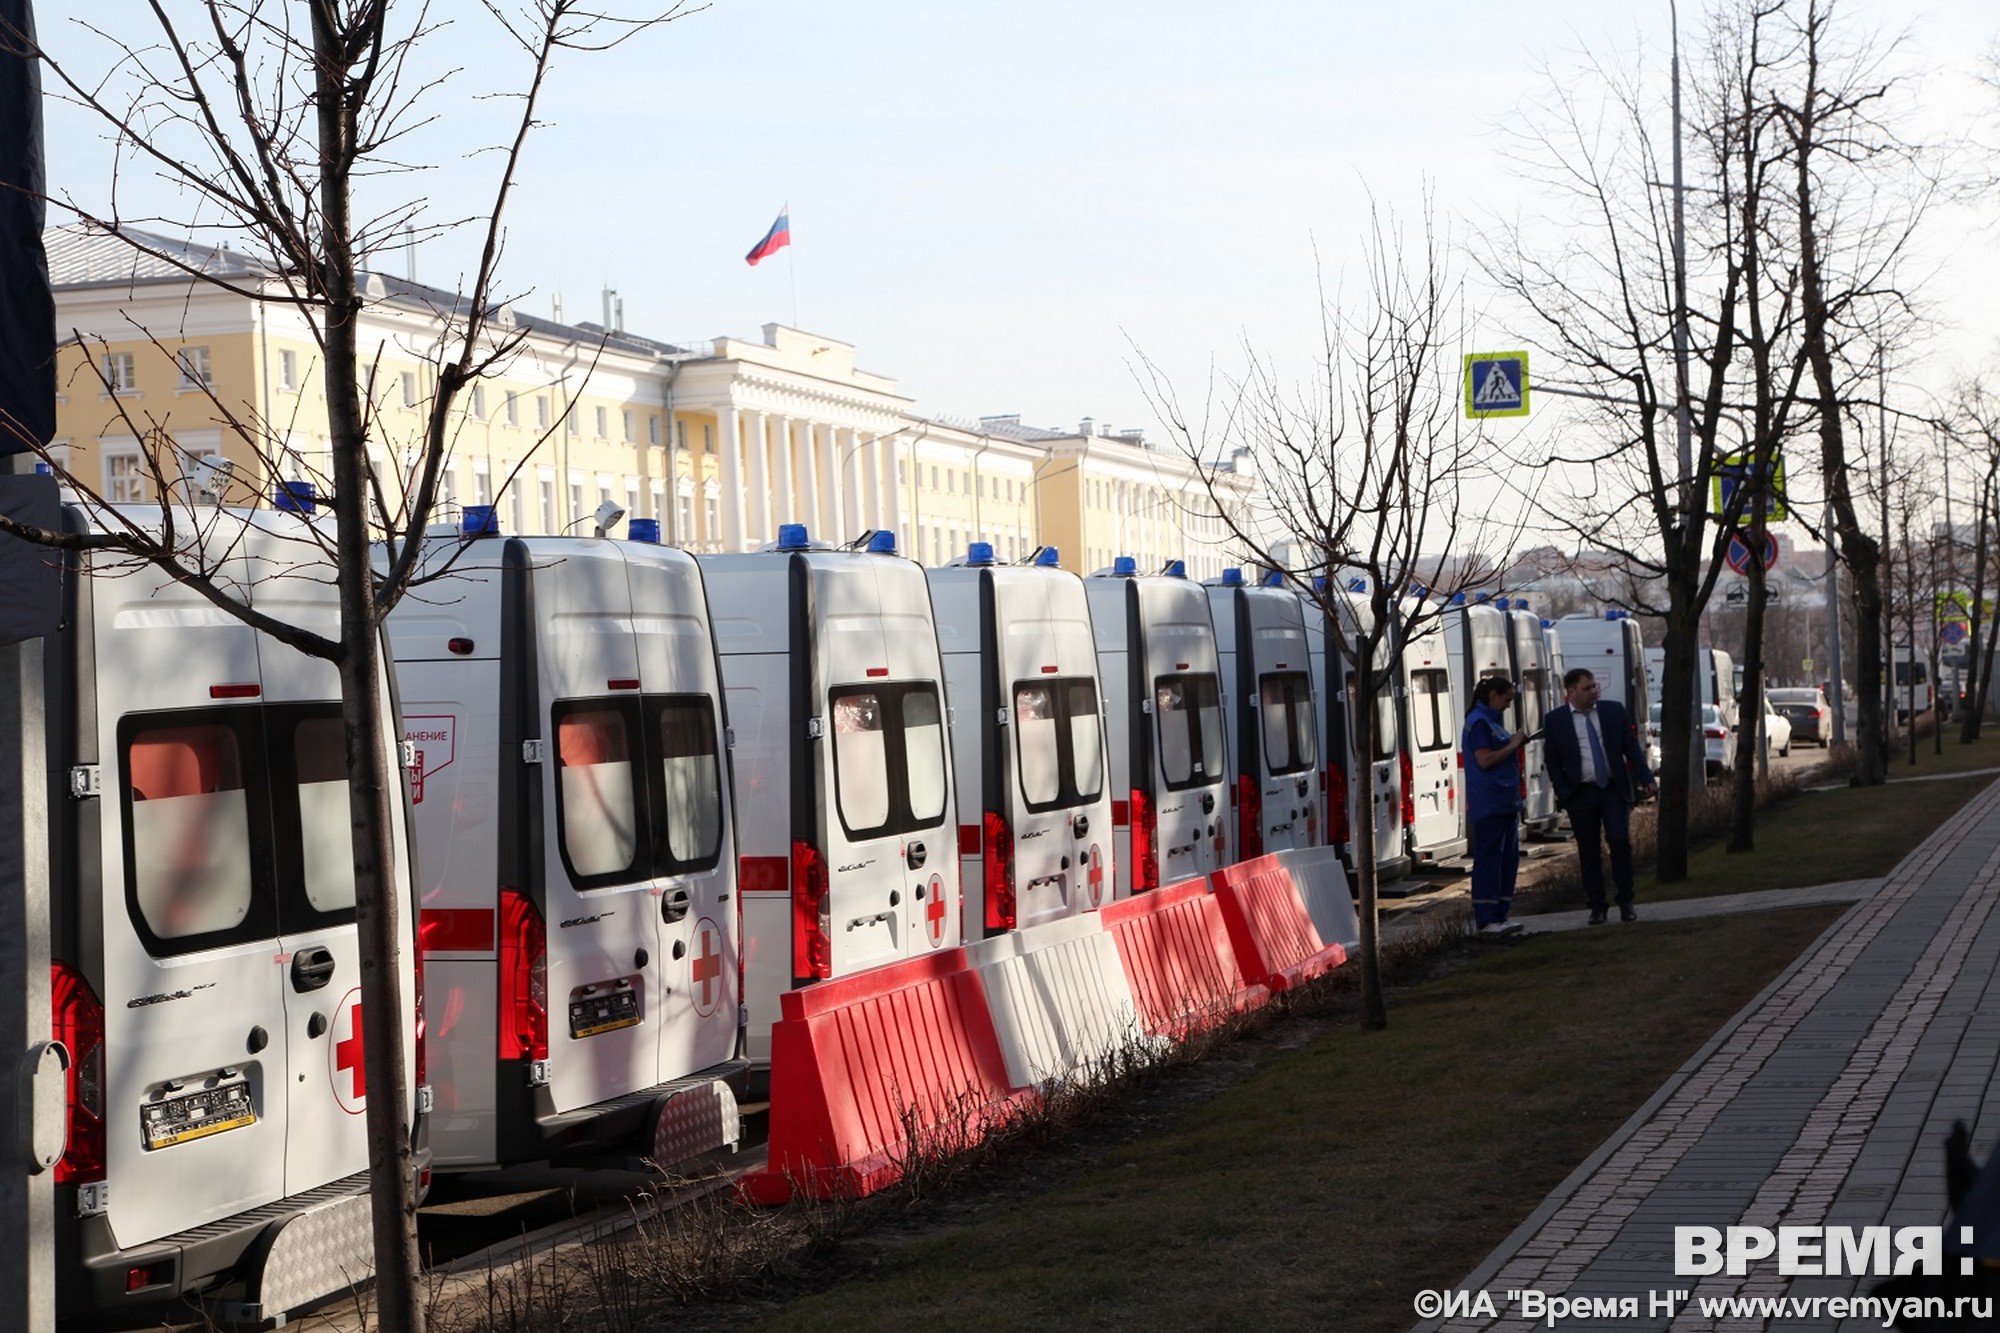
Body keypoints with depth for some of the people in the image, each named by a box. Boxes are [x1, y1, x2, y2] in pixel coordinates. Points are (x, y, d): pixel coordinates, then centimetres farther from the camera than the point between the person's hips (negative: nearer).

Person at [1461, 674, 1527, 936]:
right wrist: (1513, 745, -13)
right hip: (1488, 804, -10)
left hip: (1505, 802, 10)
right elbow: (1485, 760, -20)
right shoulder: (1479, 722, -12)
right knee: (1488, 860, -8)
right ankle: (1486, 919, -7)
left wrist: (1517, 743, 11)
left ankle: (1500, 914, 14)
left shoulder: (1492, 720, 18)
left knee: (1509, 858, 9)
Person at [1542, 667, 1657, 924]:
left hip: (1614, 789, 1)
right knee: (1589, 851, 2)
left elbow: (1631, 747, 6)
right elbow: (1551, 761, 4)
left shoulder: (1614, 711, 5)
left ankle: (1626, 902, 5)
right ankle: (1597, 907, 10)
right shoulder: (1555, 720, 0)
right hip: (1580, 794, -1)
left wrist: (1646, 779, -3)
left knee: (1620, 842, -7)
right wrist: (1563, 793, -2)